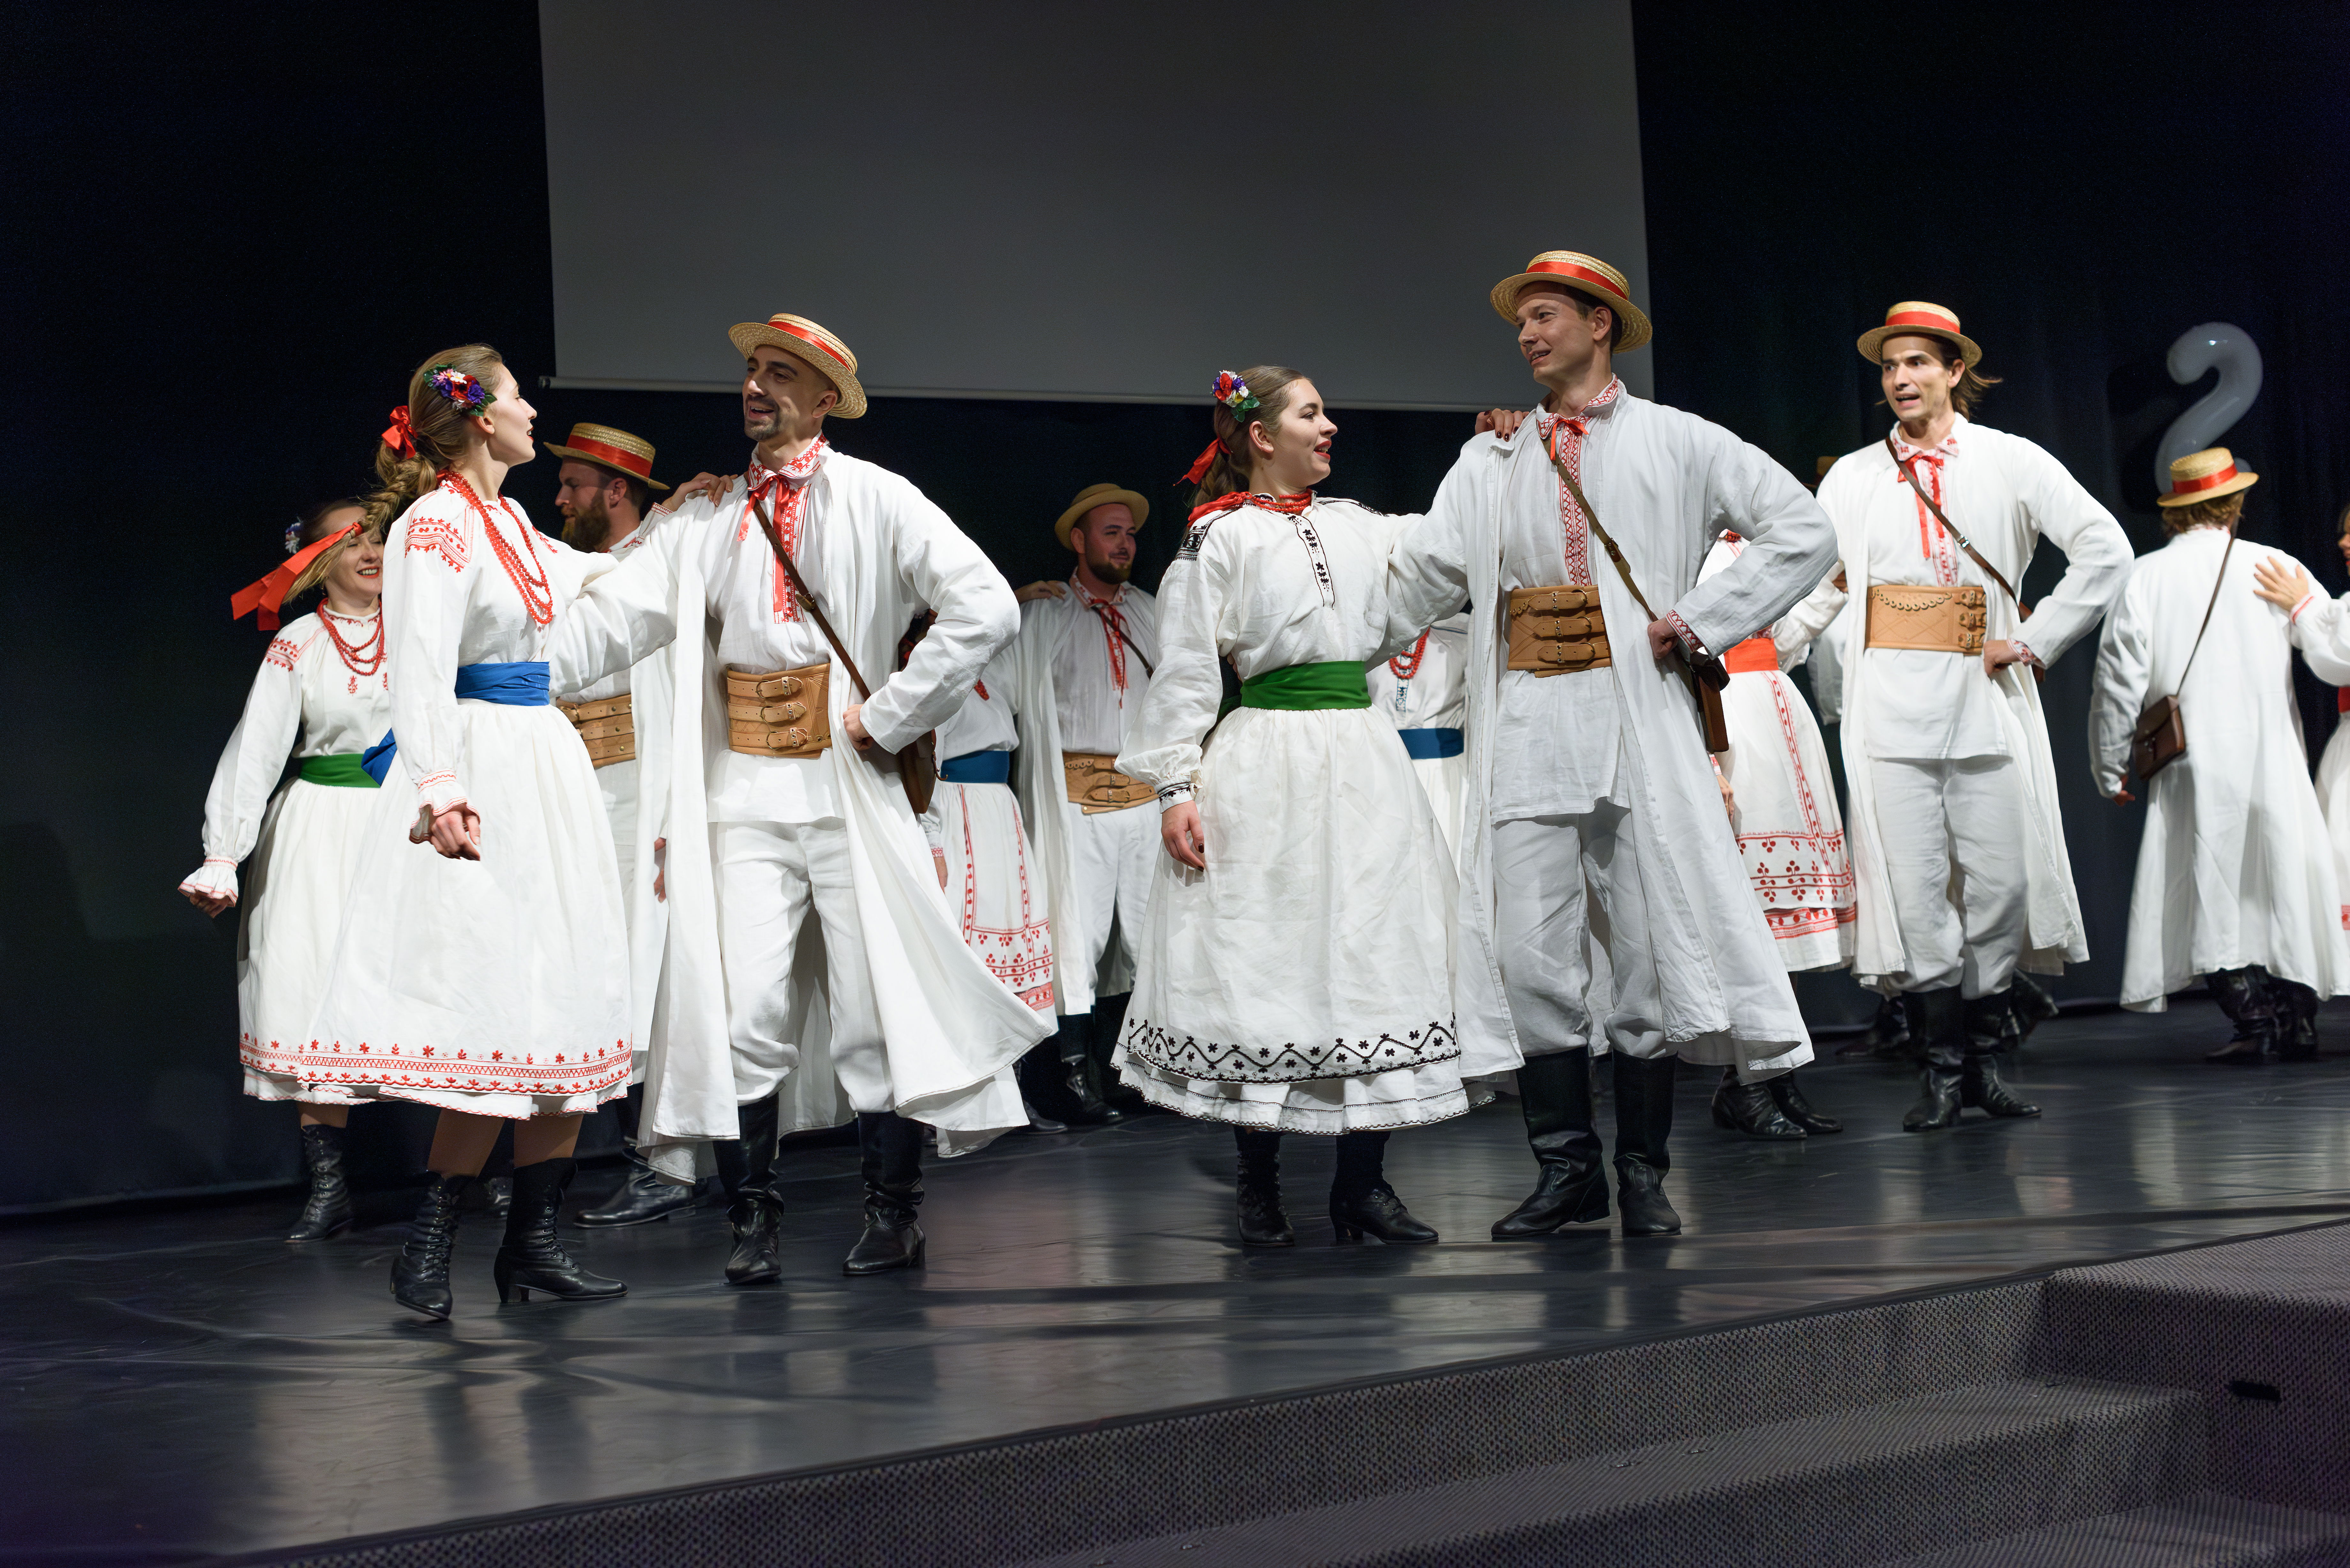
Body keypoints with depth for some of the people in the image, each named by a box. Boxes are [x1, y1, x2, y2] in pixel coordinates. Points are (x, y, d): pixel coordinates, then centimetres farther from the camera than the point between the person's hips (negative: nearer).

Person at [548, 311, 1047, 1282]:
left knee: (874, 999, 2)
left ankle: (892, 1215, 14)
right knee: (742, 1011, -2)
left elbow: (986, 609, -8)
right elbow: (615, 617, 4)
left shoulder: (874, 500, 2)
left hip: (850, 783, -3)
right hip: (742, 790, 3)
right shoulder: (709, 516, 13)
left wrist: (890, 717, -10)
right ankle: (755, 1218, 9)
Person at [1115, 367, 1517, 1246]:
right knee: (1262, 958, -1)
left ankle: (1362, 1182, 9)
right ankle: (1259, 1185, 12)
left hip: (1361, 760, 5)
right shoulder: (1221, 536, -1)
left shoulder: (1358, 528, 14)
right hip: (1266, 765, -5)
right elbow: (1186, 672, -4)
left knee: (1373, 951, 2)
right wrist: (1175, 787, -11)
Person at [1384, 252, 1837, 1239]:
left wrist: (1701, 619, -4)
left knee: (1645, 945, 1)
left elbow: (1802, 534, 3)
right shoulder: (1491, 461, 16)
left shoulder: (1675, 443, 8)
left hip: (1636, 721, -2)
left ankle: (1644, 1174, 11)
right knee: (1533, 952, -1)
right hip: (1525, 729, 3)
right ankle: (1566, 1170, 9)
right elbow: (1416, 582, 8)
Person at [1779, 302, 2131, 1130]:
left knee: (1999, 879, 1)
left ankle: (1985, 1059, 14)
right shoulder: (1851, 478, 12)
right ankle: (1941, 1068, 4)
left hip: (1986, 701, 0)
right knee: (1912, 885, -3)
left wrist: (2037, 640, -1)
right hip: (1889, 709, 0)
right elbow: (1814, 586, 13)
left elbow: (2105, 549, 4)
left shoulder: (2011, 463, 7)